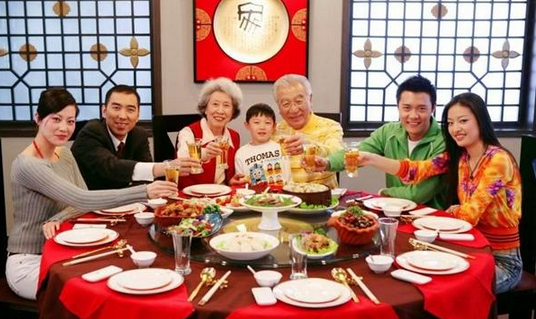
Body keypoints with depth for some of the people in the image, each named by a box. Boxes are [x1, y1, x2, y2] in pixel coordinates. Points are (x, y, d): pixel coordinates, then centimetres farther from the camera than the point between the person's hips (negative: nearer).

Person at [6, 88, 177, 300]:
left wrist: (57, 219, -21)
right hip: (28, 263, -7)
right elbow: (82, 199, -31)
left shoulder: (64, 154, 4)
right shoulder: (26, 164, -23)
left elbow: (81, 201, 1)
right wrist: (144, 192, -37)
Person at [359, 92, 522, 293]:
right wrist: (370, 159, -23)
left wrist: (454, 210, -1)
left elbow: (470, 214, -22)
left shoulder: (498, 160, -20)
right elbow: (414, 170, -12)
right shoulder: (457, 156, 2)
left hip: (502, 260, -6)